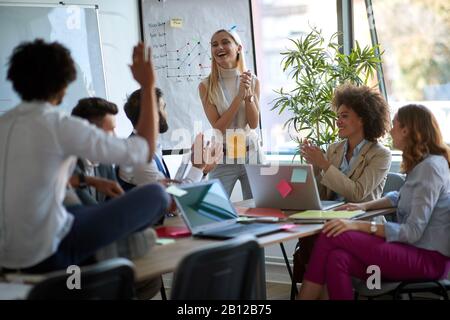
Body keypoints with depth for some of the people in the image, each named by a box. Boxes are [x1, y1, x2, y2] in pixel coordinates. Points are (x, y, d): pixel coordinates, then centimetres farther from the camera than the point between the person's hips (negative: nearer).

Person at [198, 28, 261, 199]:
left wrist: (248, 94, -18)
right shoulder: (206, 86, -6)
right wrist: (240, 96, -19)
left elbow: (253, 124, -4)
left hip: (251, 152, 2)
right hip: (222, 157, -2)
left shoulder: (253, 81, 1)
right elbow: (218, 127, -12)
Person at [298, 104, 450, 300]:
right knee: (338, 259, -16)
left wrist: (360, 225, -24)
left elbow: (413, 231, -19)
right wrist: (366, 206, 16)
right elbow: (400, 197, 34)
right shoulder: (421, 164, 15)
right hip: (413, 249, 9)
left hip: (428, 258, -9)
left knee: (332, 237, -17)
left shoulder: (430, 166, -15)